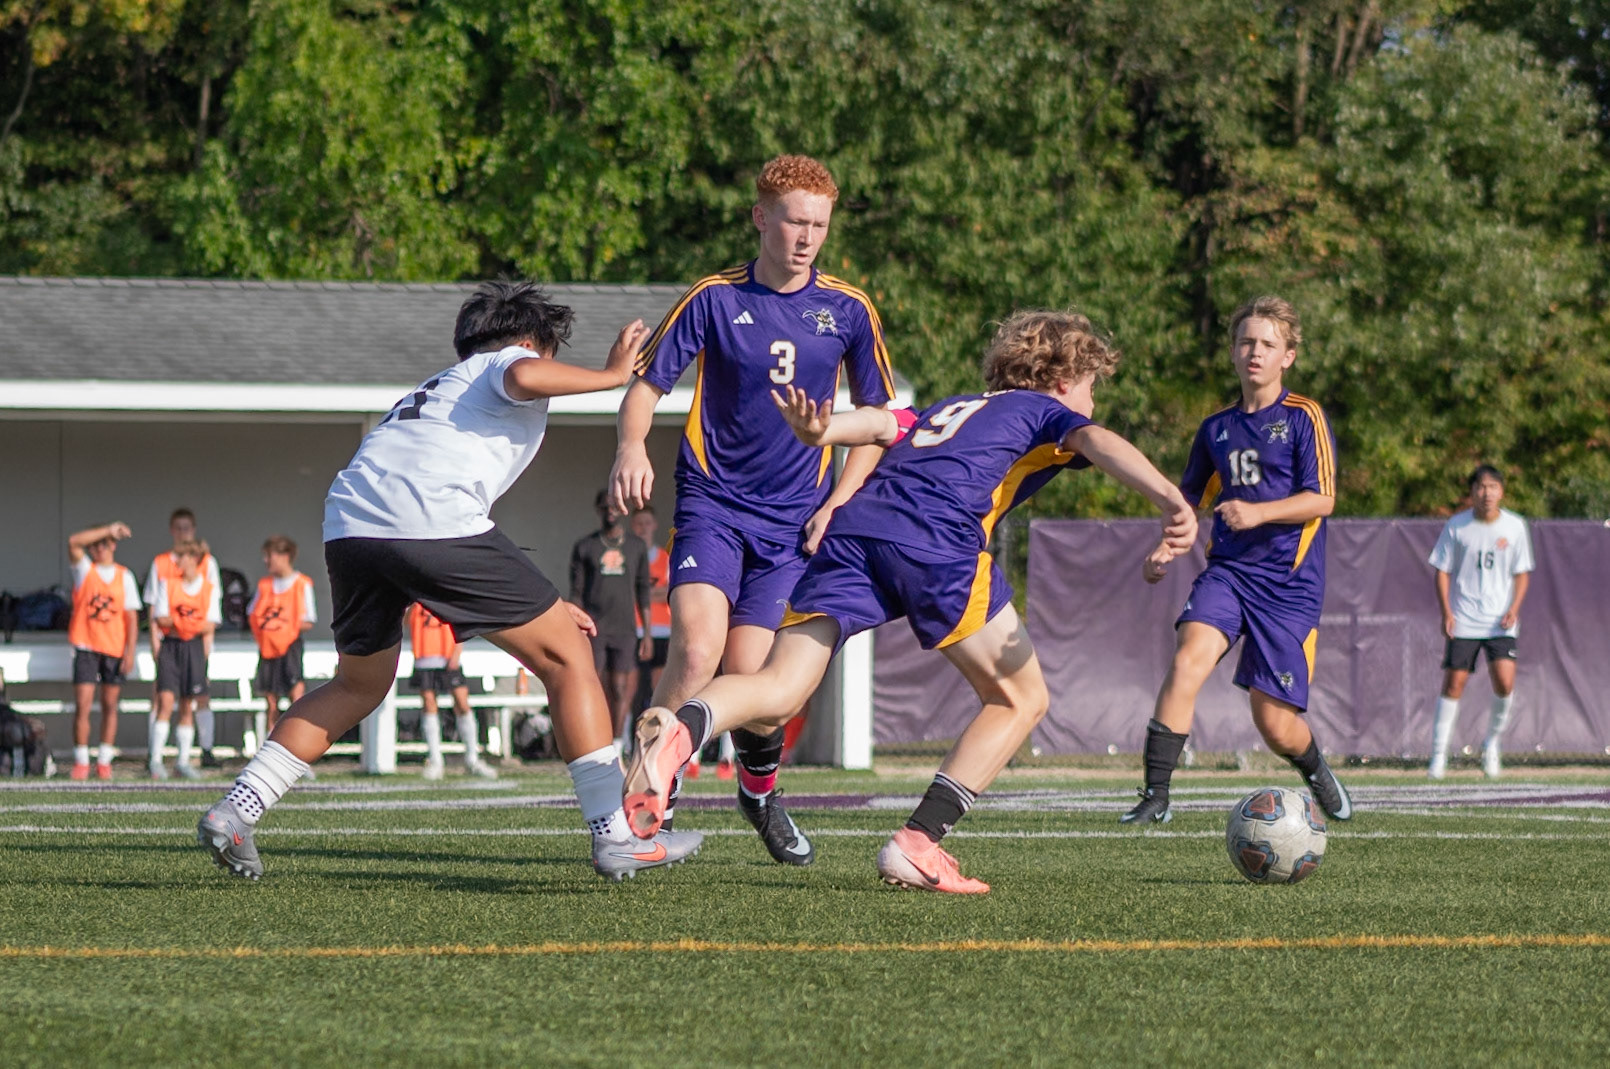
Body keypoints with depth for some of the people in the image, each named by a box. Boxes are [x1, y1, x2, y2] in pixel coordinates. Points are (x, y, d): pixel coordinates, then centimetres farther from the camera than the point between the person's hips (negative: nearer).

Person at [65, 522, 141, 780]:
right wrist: (109, 529, -19)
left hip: (114, 647, 1)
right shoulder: (84, 568, 5)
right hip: (85, 645, -1)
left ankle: (104, 761, 10)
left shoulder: (124, 576, 8)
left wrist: (130, 652, -3)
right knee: (82, 705, -8)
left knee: (110, 705, 3)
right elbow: (73, 542, -16)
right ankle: (81, 761, -2)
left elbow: (132, 617, 6)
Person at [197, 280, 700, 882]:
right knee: (566, 657, 6)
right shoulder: (512, 361, 20)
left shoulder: (434, 389, 41)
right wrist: (612, 375, 6)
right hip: (434, 522, -7)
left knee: (359, 685, 29)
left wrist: (543, 607, 41)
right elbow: (524, 377, -9)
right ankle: (615, 838, 2)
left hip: (349, 528, 7)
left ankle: (233, 811, 18)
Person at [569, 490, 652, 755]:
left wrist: (648, 633, 6)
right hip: (594, 629, -1)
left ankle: (616, 748, 2)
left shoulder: (637, 547, 11)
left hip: (624, 629, 1)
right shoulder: (584, 547, 7)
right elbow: (576, 592, 5)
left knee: (620, 689, -3)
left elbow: (643, 591, 12)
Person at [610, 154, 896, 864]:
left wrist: (837, 505, 1)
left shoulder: (848, 311, 3)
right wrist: (632, 446, -20)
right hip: (711, 504, -1)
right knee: (697, 652, -22)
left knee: (745, 672, -7)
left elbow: (875, 417, 12)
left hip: (793, 521, 1)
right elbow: (646, 383, 1)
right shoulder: (714, 299, -1)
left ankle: (761, 790, 22)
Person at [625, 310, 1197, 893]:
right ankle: (918, 844, -2)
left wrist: (818, 431, 0)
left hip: (853, 528, 5)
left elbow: (880, 423, 19)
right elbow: (1097, 442, 2)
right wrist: (1170, 500, -15)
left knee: (777, 692, -4)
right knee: (1021, 699, 11)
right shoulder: (1048, 413, 24)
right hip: (939, 540, -5)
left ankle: (679, 731, -38)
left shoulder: (948, 409, 39)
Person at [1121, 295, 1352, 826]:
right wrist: (1166, 547, 11)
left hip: (1289, 582, -3)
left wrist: (1258, 513, -23)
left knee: (1275, 724, -3)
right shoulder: (1216, 428, 14)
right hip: (1228, 569, 3)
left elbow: (1321, 500, -9)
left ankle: (1317, 772, 32)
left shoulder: (1304, 418, -1)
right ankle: (1155, 796, -25)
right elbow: (1189, 498, 28)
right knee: (1189, 658, -26)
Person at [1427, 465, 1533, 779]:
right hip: (1463, 621, 0)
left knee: (1504, 682, -15)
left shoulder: (1515, 526, 2)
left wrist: (1514, 608, -5)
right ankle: (1438, 753, 6)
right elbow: (1442, 571, 3)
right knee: (1453, 684, -4)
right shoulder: (1456, 526, -1)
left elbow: (1522, 573, 9)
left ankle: (1491, 743, 9)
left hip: (1500, 622, 0)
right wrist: (1446, 612, -7)